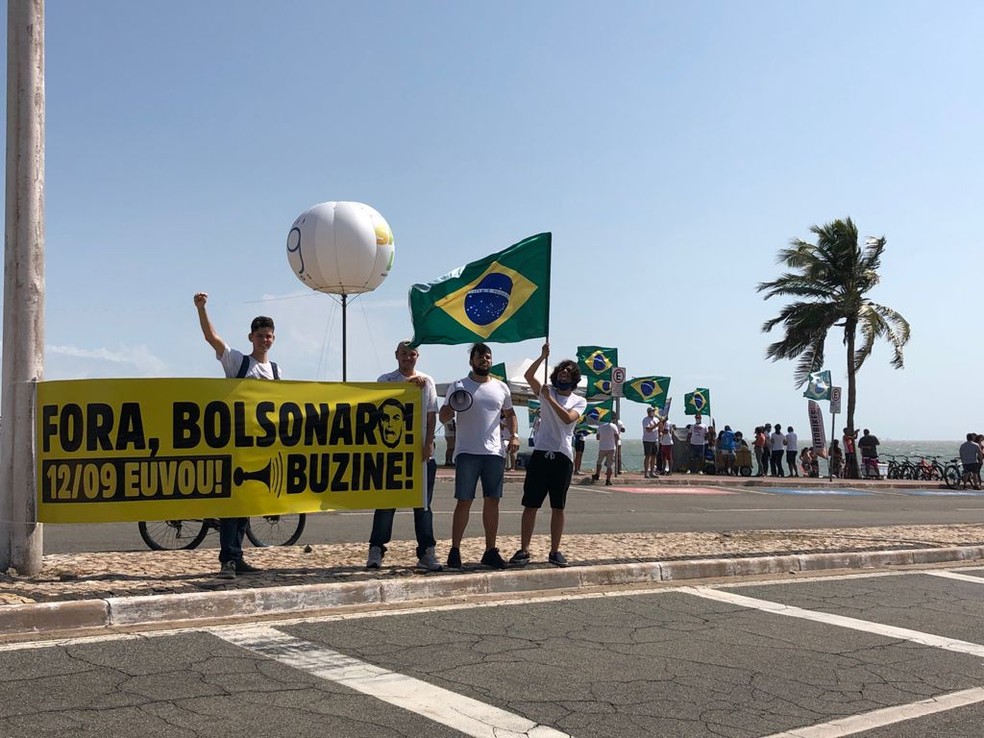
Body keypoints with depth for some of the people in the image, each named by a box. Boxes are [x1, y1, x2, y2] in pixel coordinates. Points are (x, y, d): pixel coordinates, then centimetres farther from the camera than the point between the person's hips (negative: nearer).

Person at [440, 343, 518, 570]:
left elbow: (510, 413, 23)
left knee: (492, 501, 5)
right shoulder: (459, 387, 2)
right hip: (467, 453, -3)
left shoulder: (501, 387, 12)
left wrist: (514, 435, 6)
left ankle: (490, 551, 12)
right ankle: (455, 550, 3)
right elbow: (443, 417, 1)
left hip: (494, 453, 4)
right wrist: (453, 407, -21)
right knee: (464, 501, -4)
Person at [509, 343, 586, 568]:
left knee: (558, 507, 5)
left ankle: (555, 551, 14)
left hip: (563, 457, 0)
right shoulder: (546, 392, 9)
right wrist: (543, 356, -15)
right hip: (541, 454, 0)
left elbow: (568, 418, -13)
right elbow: (528, 375, -8)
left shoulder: (579, 401, 7)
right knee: (530, 505, -1)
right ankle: (524, 550, 4)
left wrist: (550, 399, -16)